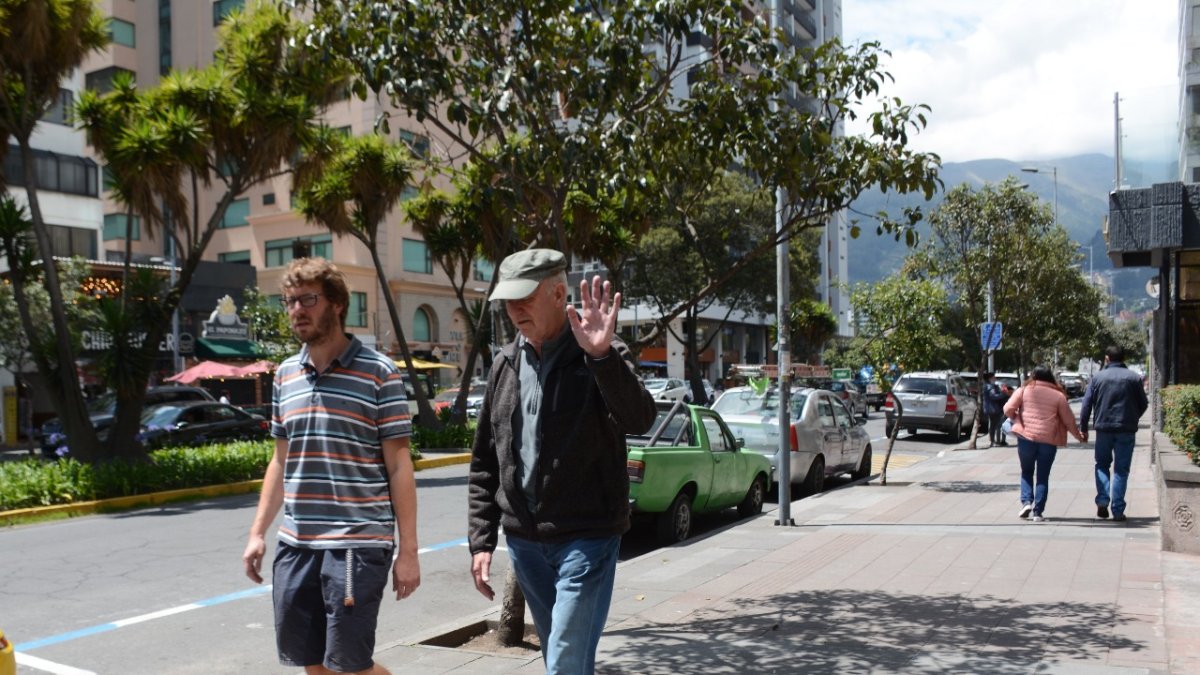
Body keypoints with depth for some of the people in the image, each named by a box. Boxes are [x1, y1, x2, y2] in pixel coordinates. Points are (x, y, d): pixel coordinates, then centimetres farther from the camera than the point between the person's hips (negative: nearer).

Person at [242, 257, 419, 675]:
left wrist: (408, 550, -8)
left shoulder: (378, 371, -7)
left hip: (358, 543, -6)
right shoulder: (285, 374, 10)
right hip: (295, 544, 6)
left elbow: (399, 465, -7)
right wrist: (258, 532, 14)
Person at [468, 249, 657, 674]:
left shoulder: (601, 359, -8)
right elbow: (484, 464, 11)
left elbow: (639, 420, -28)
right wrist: (481, 540, 7)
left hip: (586, 539, -5)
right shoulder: (506, 364, 7)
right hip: (524, 542, 6)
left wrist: (602, 355, -40)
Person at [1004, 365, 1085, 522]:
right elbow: (1069, 420, 7)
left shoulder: (1024, 390, 2)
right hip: (1049, 440, 0)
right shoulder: (1058, 395, 4)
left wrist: (1016, 419, 17)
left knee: (1026, 472, 18)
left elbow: (1008, 409, -4)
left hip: (1026, 437, 0)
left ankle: (1026, 502, -1)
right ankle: (1038, 512, 5)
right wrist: (1079, 437, 23)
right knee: (1043, 476, 9)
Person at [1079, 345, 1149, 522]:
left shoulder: (1098, 378, 0)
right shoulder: (1134, 378, 1)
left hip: (1103, 428, 0)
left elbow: (1086, 405, -2)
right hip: (1126, 430, 0)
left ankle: (1102, 500, -2)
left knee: (1102, 465, 16)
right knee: (1121, 470, 5)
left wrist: (1083, 428, 7)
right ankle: (1118, 510, 3)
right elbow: (1143, 404, 6)